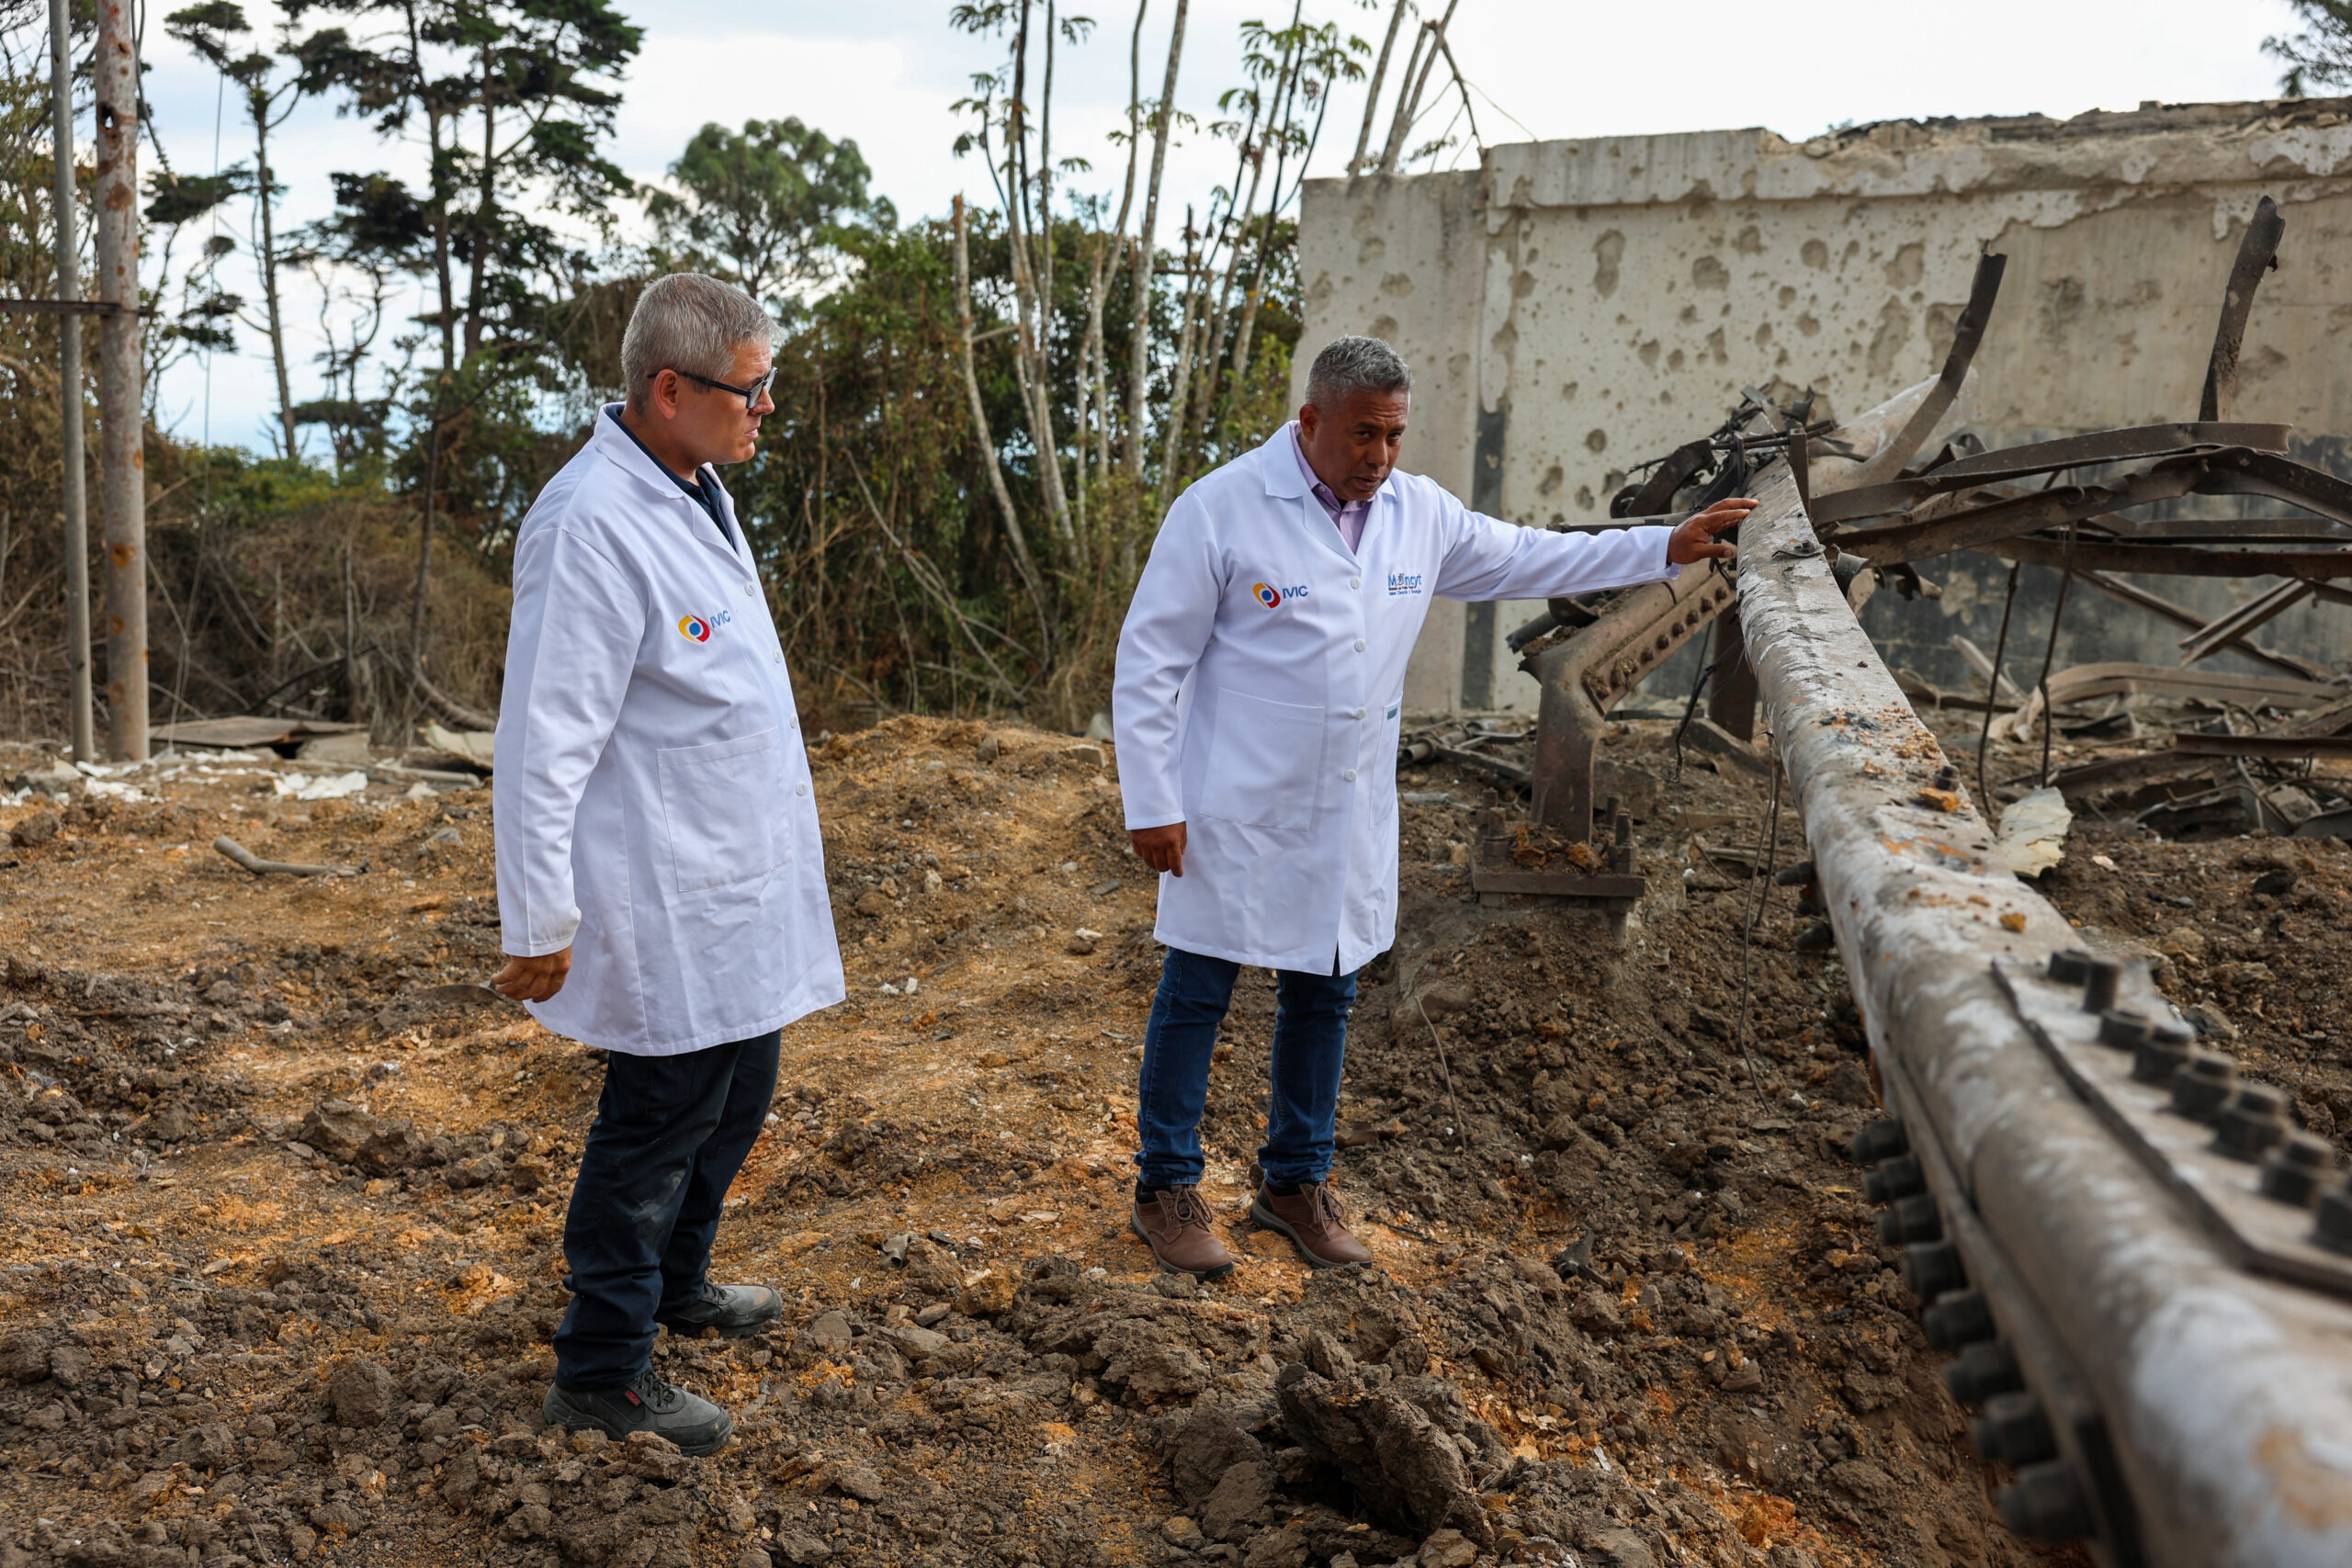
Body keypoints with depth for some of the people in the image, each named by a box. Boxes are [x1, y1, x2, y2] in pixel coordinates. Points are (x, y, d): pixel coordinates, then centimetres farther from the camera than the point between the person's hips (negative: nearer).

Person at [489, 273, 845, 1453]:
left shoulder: (696, 492, 9)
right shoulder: (592, 525, -23)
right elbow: (543, 743, -22)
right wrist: (539, 927, -19)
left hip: (738, 891, 9)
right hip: (663, 910, -9)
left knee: (736, 1098, 22)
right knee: (657, 1126, 4)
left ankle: (674, 1284, 44)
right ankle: (600, 1374, 22)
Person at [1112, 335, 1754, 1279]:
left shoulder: (1419, 514, 5)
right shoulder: (1220, 510, -13)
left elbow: (1526, 558, 19)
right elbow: (1149, 663, -11)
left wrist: (1666, 549, 15)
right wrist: (1152, 804, -13)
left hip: (1349, 820, 6)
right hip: (1234, 813, -5)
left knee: (1323, 996, 14)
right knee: (1195, 998, 4)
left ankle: (1295, 1182, 31)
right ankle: (1166, 1190, 20)